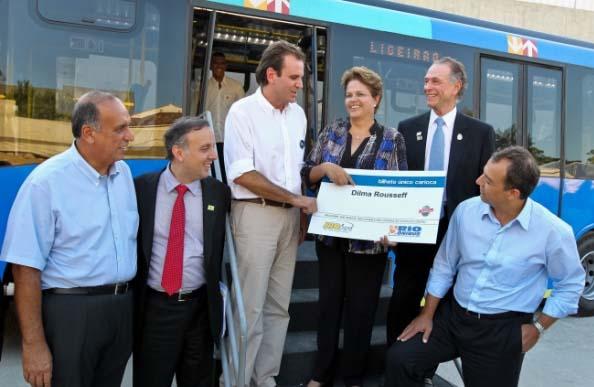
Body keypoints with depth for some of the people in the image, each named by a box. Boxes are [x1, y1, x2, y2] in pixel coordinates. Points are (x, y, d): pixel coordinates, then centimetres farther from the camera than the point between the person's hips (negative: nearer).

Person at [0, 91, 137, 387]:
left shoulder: (124, 172, 6)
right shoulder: (46, 182, -14)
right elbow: (26, 268, -15)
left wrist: (125, 301, 11)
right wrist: (34, 345, -16)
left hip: (122, 308, 6)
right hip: (70, 310, -6)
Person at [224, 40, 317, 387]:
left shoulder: (297, 113, 11)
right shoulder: (243, 112, -8)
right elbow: (242, 175, -15)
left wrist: (303, 214, 9)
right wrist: (298, 199, -12)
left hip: (290, 215, 6)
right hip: (256, 215, -6)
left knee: (279, 306, 11)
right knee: (250, 307, -2)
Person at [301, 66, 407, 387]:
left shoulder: (392, 139, -2)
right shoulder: (331, 132, 5)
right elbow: (307, 175, 3)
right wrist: (326, 168, -18)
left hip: (368, 238, -2)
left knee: (361, 307, 9)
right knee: (329, 303, 13)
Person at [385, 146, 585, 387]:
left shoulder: (553, 231, -15)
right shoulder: (466, 210, -6)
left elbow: (571, 283, 0)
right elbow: (444, 266, 4)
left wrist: (538, 327, -3)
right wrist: (427, 314, 4)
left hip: (503, 330, -2)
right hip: (454, 316, 3)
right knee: (399, 358, -11)